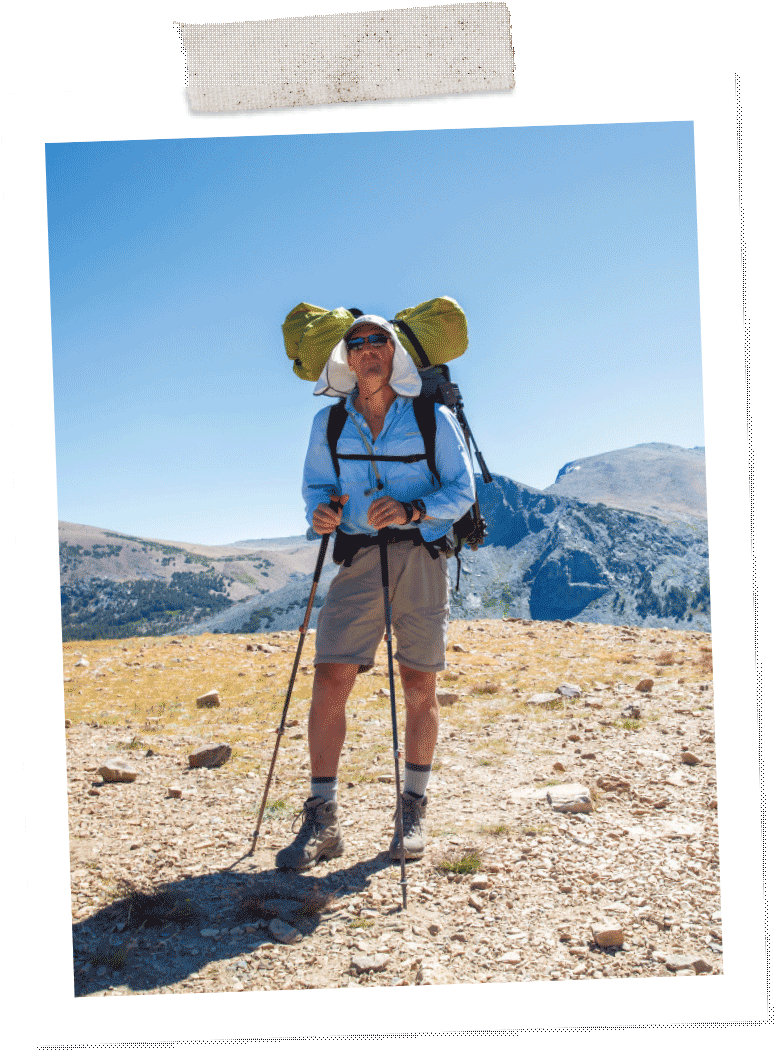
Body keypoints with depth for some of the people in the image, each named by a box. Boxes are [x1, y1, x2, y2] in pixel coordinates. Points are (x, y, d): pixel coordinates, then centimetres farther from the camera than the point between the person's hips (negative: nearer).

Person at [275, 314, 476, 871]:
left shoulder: (434, 419, 2)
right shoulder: (329, 423, 9)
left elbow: (463, 490, 0)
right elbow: (316, 485, 14)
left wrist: (411, 510, -19)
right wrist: (320, 511, -10)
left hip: (421, 558, -1)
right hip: (358, 559, 2)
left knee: (420, 688, 4)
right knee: (329, 682, -8)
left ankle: (414, 811, 21)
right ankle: (323, 821, 2)